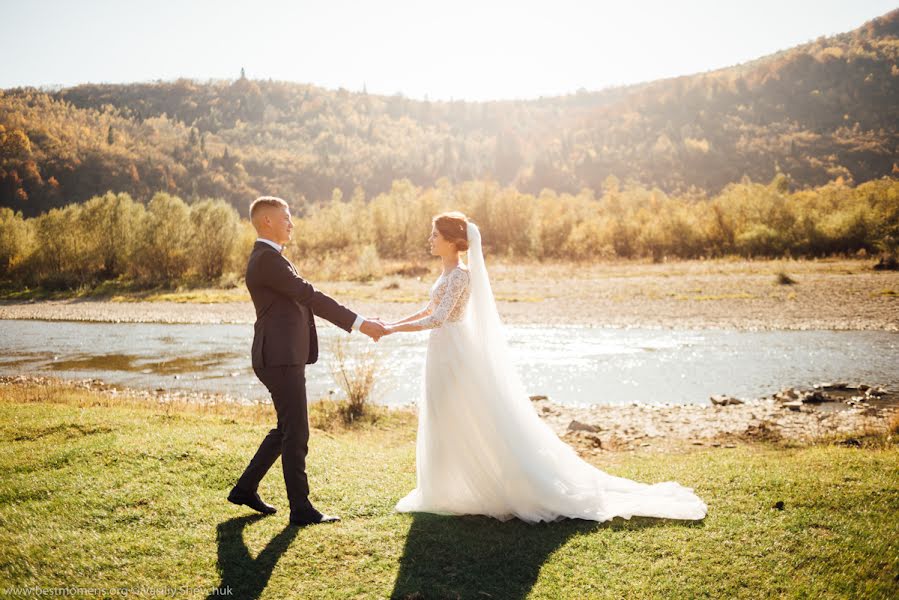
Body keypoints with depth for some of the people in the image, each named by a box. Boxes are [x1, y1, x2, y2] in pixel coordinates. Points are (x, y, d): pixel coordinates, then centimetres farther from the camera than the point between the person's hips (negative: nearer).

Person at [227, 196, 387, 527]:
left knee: (287, 430, 18)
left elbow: (304, 300, 18)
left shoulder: (267, 258, 19)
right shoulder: (268, 258, -15)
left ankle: (245, 488, 28)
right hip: (280, 359, -10)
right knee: (296, 434, -2)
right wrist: (359, 322, -18)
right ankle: (301, 508, 8)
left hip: (284, 357, 10)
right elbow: (310, 297, -20)